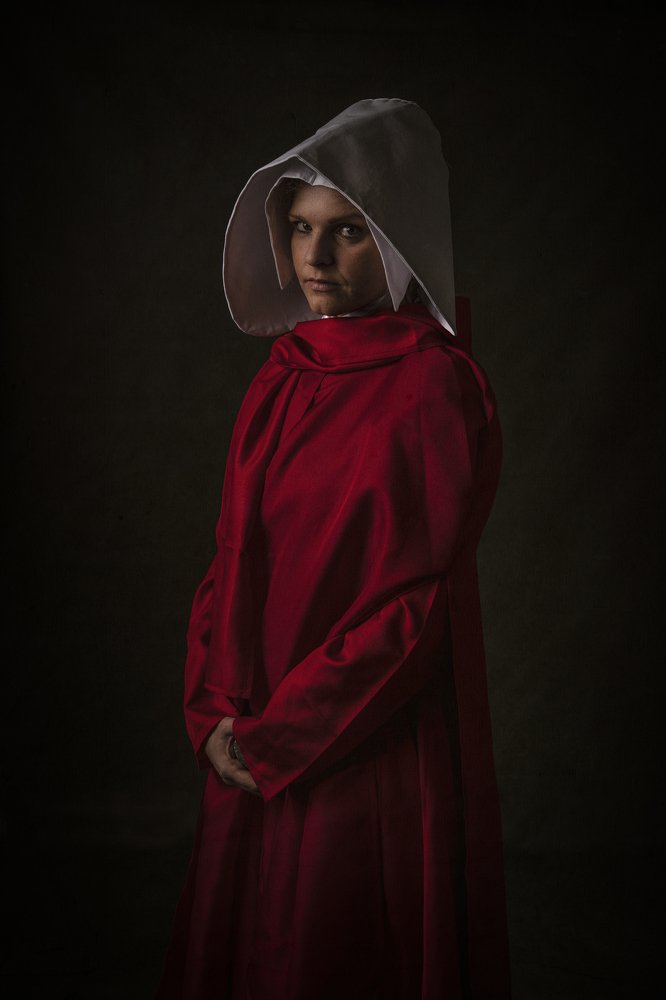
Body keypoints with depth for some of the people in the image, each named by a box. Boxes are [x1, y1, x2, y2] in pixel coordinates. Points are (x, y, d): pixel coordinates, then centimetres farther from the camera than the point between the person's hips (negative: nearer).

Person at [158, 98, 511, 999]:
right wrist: (218, 715, -4)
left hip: (379, 755, -6)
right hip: (258, 755, 6)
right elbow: (233, 561, 7)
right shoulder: (281, 378, 6)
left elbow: (417, 601, -17)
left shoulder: (439, 389, -14)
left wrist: (277, 738, -14)